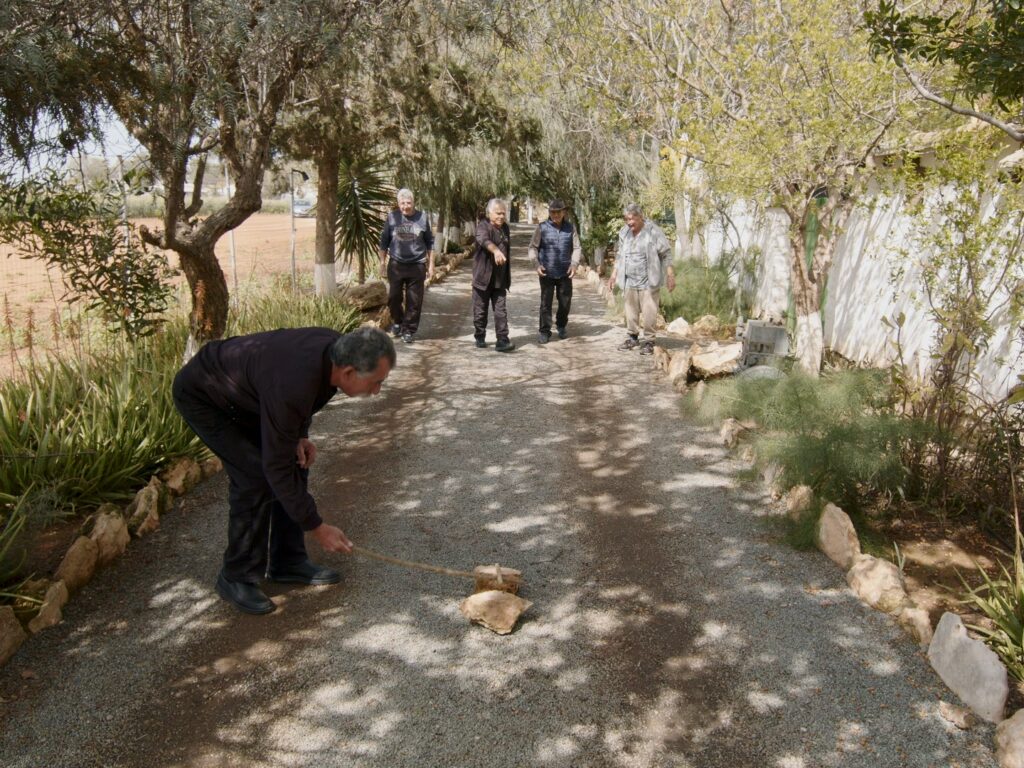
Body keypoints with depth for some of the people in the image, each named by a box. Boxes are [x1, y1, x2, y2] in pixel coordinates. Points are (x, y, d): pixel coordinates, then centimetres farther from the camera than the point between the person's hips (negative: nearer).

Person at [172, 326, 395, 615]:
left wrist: (300, 435, -6)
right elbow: (276, 468, -31)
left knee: (296, 463, 1)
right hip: (202, 396, -8)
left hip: (244, 393, 8)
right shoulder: (291, 387, -41)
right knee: (255, 475, -19)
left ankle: (288, 562, 14)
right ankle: (237, 577, -1)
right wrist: (317, 528, -23)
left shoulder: (336, 349, -17)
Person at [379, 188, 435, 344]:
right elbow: (384, 239, 9)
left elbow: (429, 243, 7)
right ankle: (397, 322, 30)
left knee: (414, 301, 2)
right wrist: (383, 260, 8)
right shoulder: (392, 217, -1)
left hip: (417, 265, 0)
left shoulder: (422, 217, -1)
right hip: (396, 265, 1)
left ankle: (408, 330, 14)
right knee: (393, 297, 5)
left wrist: (431, 265, 6)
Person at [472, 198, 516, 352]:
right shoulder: (483, 225, -9)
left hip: (499, 279, 4)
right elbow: (483, 239, -33)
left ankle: (502, 340, -2)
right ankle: (480, 337, 24)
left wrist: (508, 275, 23)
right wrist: (495, 250, -53)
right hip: (483, 277, -4)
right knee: (480, 310, 7)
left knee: (501, 310, -1)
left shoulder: (505, 228, 10)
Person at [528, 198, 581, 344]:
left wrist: (574, 264, -11)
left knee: (565, 302, 12)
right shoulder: (542, 227, -4)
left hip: (565, 272, 2)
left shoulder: (570, 228, 1)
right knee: (546, 303, 0)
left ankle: (561, 326, 36)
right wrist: (537, 264, -14)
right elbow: (533, 247, -1)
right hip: (547, 272, -2)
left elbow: (577, 248, 4)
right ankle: (544, 331, 11)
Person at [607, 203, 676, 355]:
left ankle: (648, 341, 5)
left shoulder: (653, 231, -9)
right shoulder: (624, 232, 7)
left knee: (649, 312, -4)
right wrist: (614, 274, 17)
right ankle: (632, 338, 24)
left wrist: (670, 276, -9)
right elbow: (619, 256, 18)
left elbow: (666, 254, -6)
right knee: (631, 311, 11)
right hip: (629, 281, 5)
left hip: (648, 281, -5)